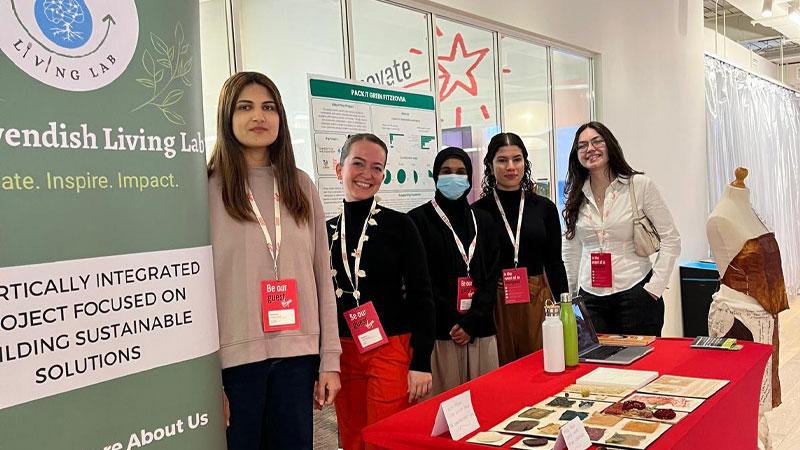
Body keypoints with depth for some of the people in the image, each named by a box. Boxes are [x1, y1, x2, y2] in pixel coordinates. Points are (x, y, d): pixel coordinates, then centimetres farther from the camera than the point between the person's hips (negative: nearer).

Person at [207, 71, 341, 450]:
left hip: (298, 354, 4)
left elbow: (322, 277, 9)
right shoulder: (207, 189, -3)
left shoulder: (300, 186, 9)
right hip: (234, 356, -3)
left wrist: (330, 359, 5)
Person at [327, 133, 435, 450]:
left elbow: (420, 297, -4)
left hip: (392, 349, -3)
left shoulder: (399, 225, -3)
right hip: (342, 352, 4)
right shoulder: (326, 231, 6)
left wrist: (421, 363, -10)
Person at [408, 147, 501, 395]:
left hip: (481, 332, 4)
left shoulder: (483, 221, 13)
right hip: (439, 333, -3)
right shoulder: (419, 219, 1)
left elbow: (491, 277, 7)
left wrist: (471, 322, -5)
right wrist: (452, 324, -7)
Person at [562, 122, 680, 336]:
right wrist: (569, 295, 13)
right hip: (591, 298, 3)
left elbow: (671, 240, -2)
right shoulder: (576, 197, 8)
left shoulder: (640, 185, -3)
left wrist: (655, 286, -9)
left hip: (635, 293, -3)